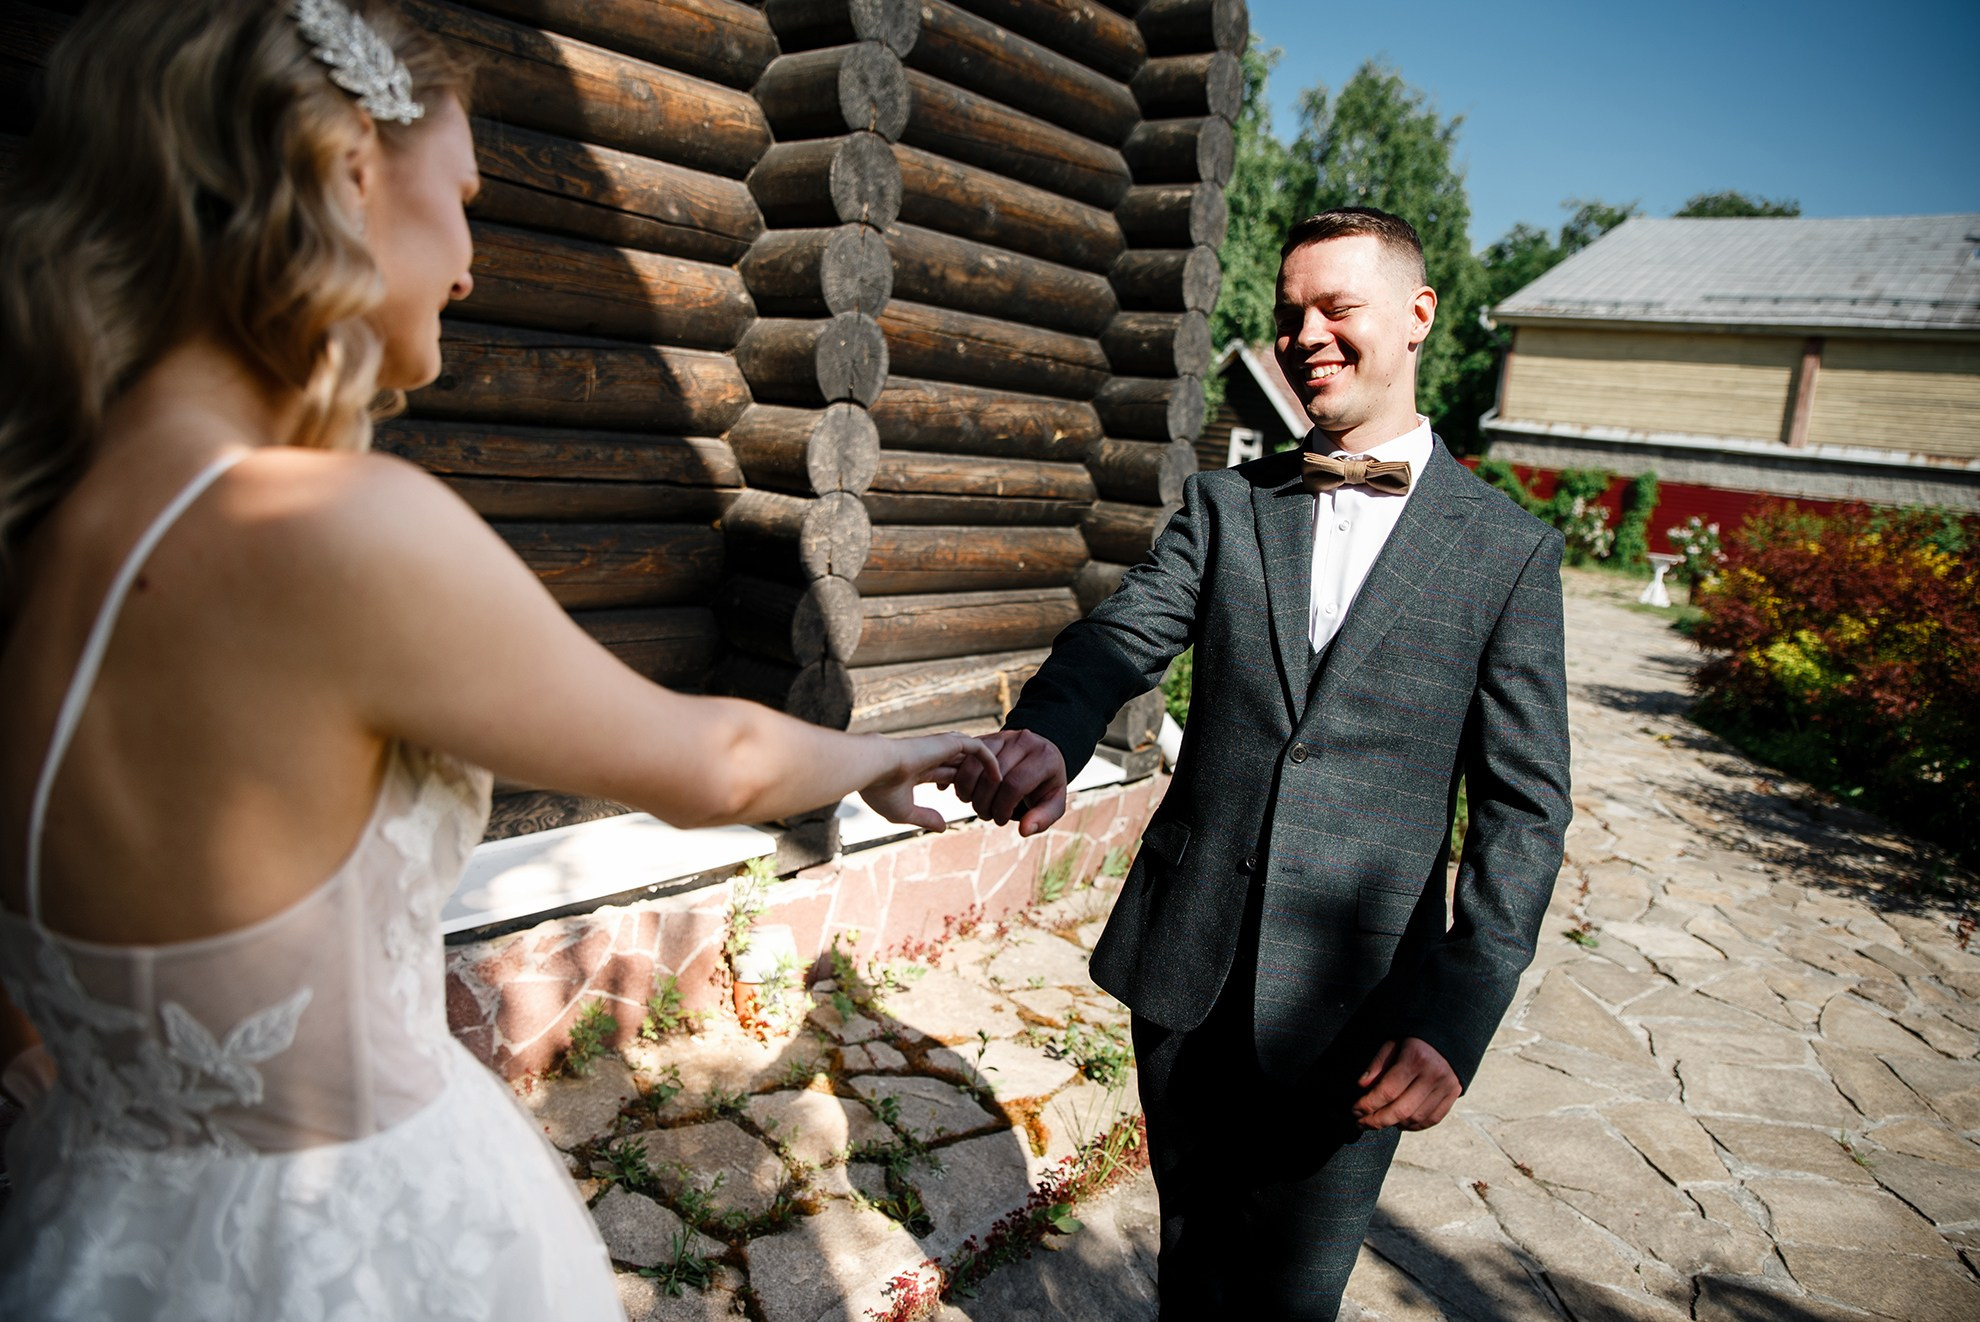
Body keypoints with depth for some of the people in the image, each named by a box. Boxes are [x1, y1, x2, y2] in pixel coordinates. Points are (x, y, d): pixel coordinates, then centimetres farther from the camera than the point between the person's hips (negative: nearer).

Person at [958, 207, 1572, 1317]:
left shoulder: (1508, 549, -3)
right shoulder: (1227, 503, 6)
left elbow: (1525, 802, -5)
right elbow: (1124, 634, -9)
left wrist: (1457, 1015, -15)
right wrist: (1045, 734, -33)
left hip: (1351, 1006, -2)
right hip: (1186, 966, 3)